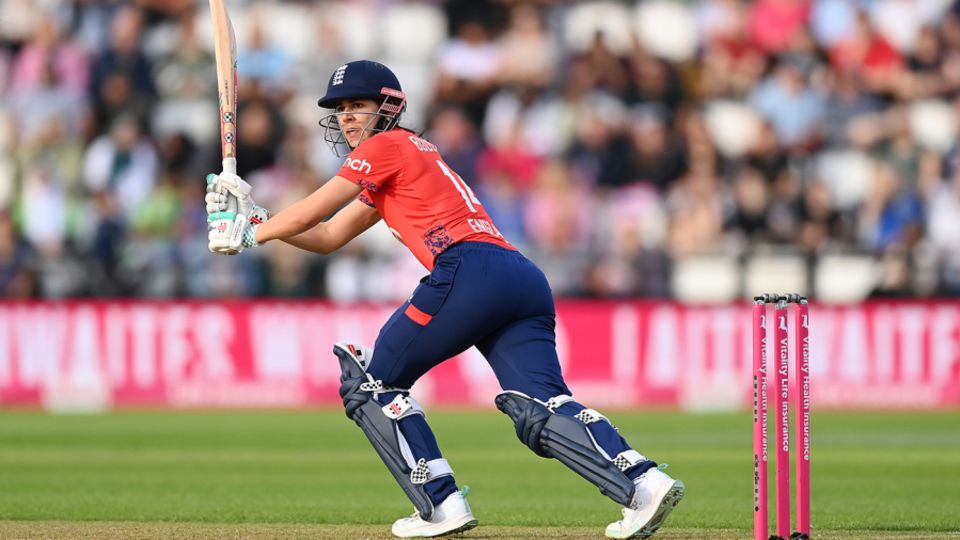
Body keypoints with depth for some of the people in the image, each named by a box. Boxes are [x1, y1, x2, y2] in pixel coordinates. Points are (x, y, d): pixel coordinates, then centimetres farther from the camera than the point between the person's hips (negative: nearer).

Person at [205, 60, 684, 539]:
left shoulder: (387, 147, 9)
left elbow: (310, 213, 8)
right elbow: (327, 237, 38)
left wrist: (248, 235, 23)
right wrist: (252, 217, 32)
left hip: (470, 272, -9)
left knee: (371, 382, 6)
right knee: (540, 411, -6)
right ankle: (642, 482, -28)